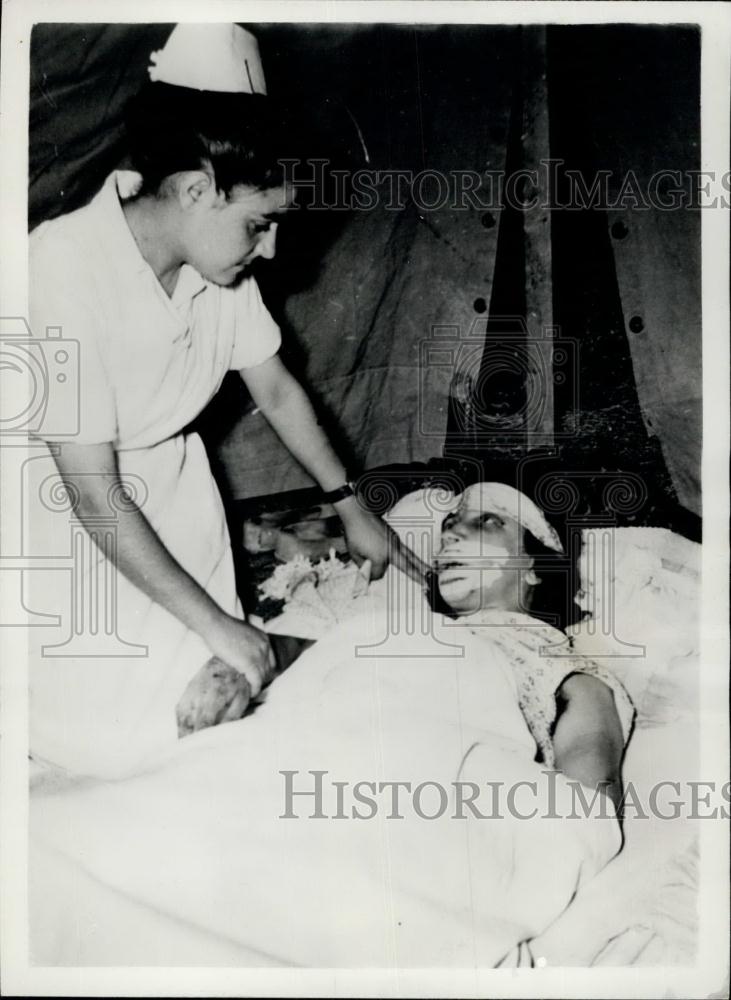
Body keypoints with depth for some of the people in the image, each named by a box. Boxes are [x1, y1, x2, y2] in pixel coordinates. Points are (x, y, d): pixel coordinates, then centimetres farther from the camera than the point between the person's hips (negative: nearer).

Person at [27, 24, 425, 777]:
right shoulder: (64, 272, -32)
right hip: (69, 505, -5)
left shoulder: (220, 261, -12)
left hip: (172, 477, 6)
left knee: (217, 692, 2)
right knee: (114, 739, -3)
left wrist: (351, 509, 7)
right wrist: (215, 623, -23)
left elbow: (274, 388, 5)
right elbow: (95, 496, -28)